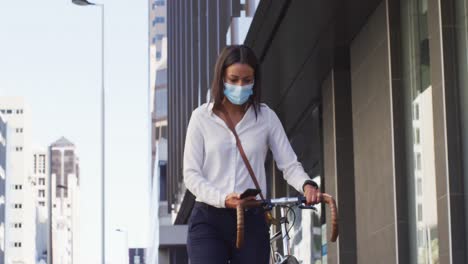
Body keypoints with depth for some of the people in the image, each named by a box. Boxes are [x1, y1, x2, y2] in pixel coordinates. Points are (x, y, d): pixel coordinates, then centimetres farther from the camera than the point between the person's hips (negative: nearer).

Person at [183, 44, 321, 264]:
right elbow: (191, 174, -1)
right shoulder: (202, 117, 3)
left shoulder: (266, 117, 6)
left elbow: (289, 165, 2)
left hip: (252, 221, 1)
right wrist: (222, 198, -18)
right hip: (208, 220, -1)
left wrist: (306, 185, -21)